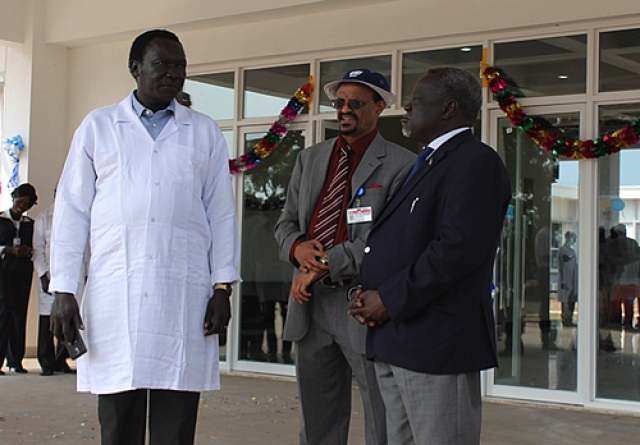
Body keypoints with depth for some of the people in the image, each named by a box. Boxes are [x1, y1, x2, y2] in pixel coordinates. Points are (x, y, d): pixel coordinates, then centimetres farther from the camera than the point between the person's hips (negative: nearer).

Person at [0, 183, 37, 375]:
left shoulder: (30, 223, 14)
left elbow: (37, 246, 14)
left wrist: (28, 250, -8)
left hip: (24, 269, 3)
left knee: (20, 312, 1)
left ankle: (16, 360, 4)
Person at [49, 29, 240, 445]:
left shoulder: (205, 133, 13)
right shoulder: (97, 126, 11)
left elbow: (221, 214, 11)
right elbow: (72, 211, 8)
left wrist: (223, 286, 3)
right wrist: (62, 290, 1)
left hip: (185, 294, 0)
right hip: (114, 295, 0)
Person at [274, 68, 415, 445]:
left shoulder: (401, 165, -5)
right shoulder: (310, 159, 15)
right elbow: (286, 222, 16)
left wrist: (325, 266, -15)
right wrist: (298, 247, -8)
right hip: (310, 303, 6)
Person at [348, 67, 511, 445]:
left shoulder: (476, 162, -10)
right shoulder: (428, 163, 22)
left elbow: (459, 247, -22)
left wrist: (390, 299, -16)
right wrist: (367, 293, 4)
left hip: (437, 342, -10)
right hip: (395, 342, 10)